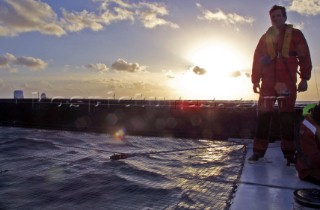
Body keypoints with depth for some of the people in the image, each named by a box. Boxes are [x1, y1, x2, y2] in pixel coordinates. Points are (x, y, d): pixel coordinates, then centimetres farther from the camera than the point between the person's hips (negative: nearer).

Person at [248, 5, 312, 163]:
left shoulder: (295, 34, 9)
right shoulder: (265, 38, 15)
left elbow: (304, 56, 3)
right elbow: (257, 60, 12)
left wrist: (304, 78, -5)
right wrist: (256, 81, 5)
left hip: (287, 82, -1)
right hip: (268, 83, 2)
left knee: (287, 117, 1)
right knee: (263, 115, -3)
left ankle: (289, 153, 8)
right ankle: (258, 151, 2)